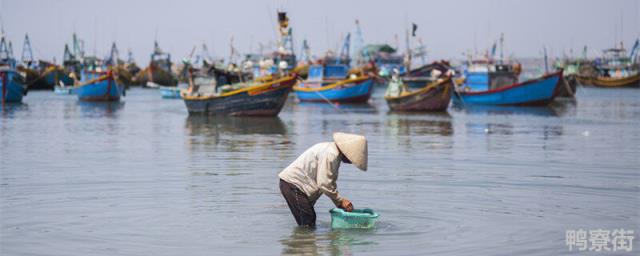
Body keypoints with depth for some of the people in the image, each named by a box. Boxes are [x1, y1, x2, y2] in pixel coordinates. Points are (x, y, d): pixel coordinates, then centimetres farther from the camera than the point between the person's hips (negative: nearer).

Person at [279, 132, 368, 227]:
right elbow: (324, 184, -23)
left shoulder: (333, 151, 11)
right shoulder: (330, 155, -21)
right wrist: (340, 201, -12)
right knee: (307, 224, -12)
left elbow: (330, 182, 14)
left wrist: (339, 202, 6)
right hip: (292, 184, -10)